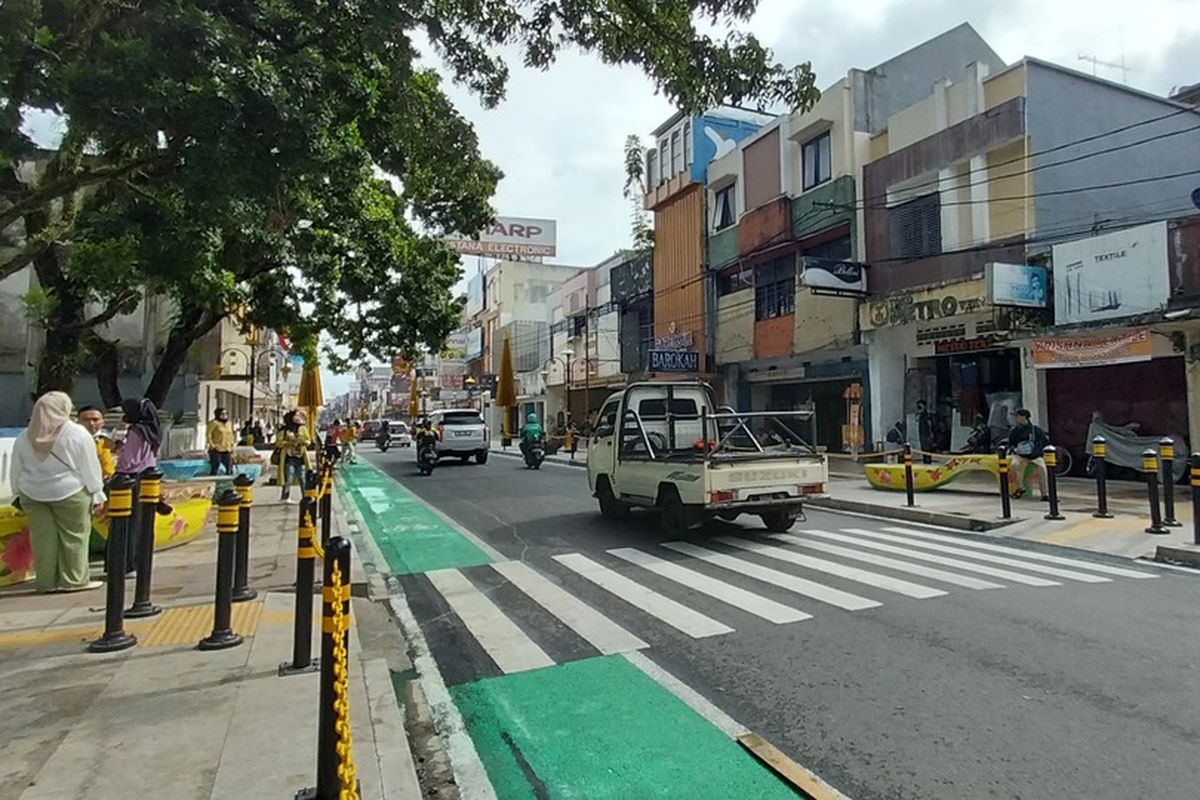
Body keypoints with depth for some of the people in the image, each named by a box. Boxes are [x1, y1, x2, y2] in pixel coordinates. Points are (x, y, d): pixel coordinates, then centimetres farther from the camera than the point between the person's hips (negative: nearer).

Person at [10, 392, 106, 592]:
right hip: (70, 493, -4)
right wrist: (97, 493, -1)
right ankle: (74, 580, 6)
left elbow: (16, 471, 10)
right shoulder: (77, 434, -10)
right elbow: (90, 467, -8)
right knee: (74, 536, 3)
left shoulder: (24, 437, 4)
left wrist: (18, 493, 19)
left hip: (32, 494, 5)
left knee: (43, 537, 9)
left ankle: (47, 581, 15)